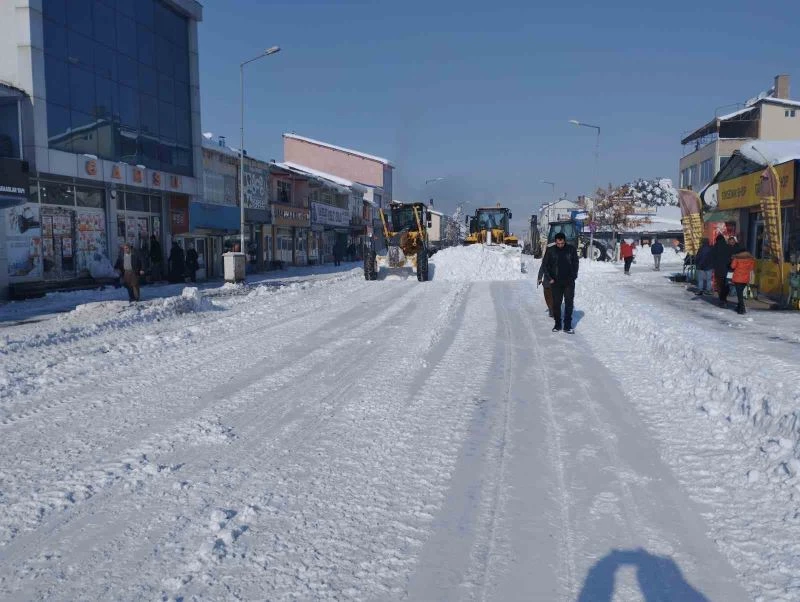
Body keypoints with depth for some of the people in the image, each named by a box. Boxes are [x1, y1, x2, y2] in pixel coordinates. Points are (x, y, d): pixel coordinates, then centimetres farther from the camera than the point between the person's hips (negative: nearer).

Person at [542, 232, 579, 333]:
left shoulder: (571, 249, 0)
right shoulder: (550, 251, -1)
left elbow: (575, 263, 10)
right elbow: (545, 264, 6)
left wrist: (573, 276, 2)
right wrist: (549, 278, -1)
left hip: (569, 282, 0)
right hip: (556, 282, 0)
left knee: (569, 303, -2)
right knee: (556, 303, 5)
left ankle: (567, 326, 3)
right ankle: (557, 324, 18)